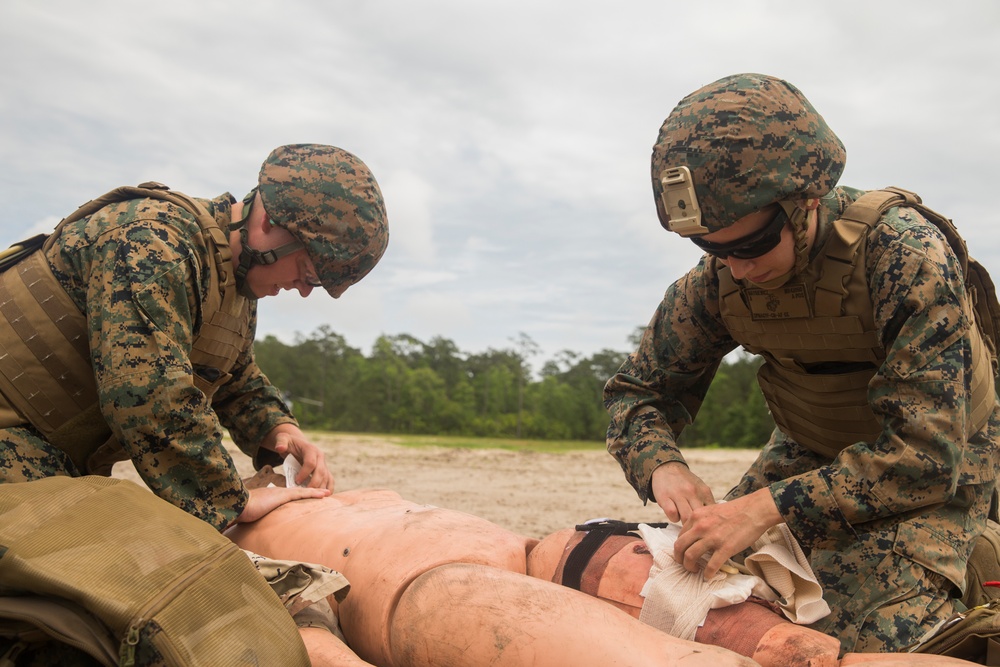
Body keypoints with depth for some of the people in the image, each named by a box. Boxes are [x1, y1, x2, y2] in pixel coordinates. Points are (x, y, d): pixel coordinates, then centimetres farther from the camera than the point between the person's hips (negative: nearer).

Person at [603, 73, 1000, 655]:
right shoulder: (717, 280, -16)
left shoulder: (904, 251, -32)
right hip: (812, 453, 5)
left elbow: (925, 455, -34)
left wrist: (767, 506, -43)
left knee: (879, 634, -25)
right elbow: (637, 391, -3)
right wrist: (661, 465, -27)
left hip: (938, 463, -5)